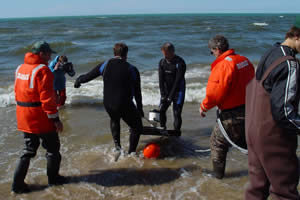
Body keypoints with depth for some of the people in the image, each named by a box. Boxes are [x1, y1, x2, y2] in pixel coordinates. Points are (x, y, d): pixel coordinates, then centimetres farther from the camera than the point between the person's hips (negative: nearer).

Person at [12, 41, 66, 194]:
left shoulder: (20, 68, 10)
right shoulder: (42, 70, -16)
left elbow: (18, 92, 15)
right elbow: (47, 97, -20)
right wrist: (55, 118, -16)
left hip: (24, 117, 8)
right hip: (40, 117, -8)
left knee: (29, 149, 17)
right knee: (52, 147, 11)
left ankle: (17, 184, 17)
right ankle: (53, 178, 25)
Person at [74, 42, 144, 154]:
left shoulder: (105, 65, -1)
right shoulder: (132, 69, -6)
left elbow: (88, 76, 9)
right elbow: (137, 92, 1)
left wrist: (78, 80, 31)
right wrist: (140, 108, 14)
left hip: (108, 104, 4)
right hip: (125, 106, -4)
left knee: (114, 120, 36)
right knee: (136, 127, 17)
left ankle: (117, 146, 33)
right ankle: (131, 153, 16)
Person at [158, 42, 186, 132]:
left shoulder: (180, 63, -17)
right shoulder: (162, 62, -1)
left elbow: (178, 81, -20)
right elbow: (161, 79, -5)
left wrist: (171, 96, -21)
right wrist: (162, 94, -13)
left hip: (178, 91, -5)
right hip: (166, 90, 5)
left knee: (177, 113, -7)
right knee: (161, 110, 2)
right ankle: (162, 128, 21)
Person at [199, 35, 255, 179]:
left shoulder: (223, 65, -21)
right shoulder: (244, 61, 4)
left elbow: (214, 92, -21)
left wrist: (204, 107, -5)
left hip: (232, 115, -7)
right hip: (250, 110, 8)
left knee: (217, 141, 12)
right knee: (247, 140, 24)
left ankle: (218, 173, 23)